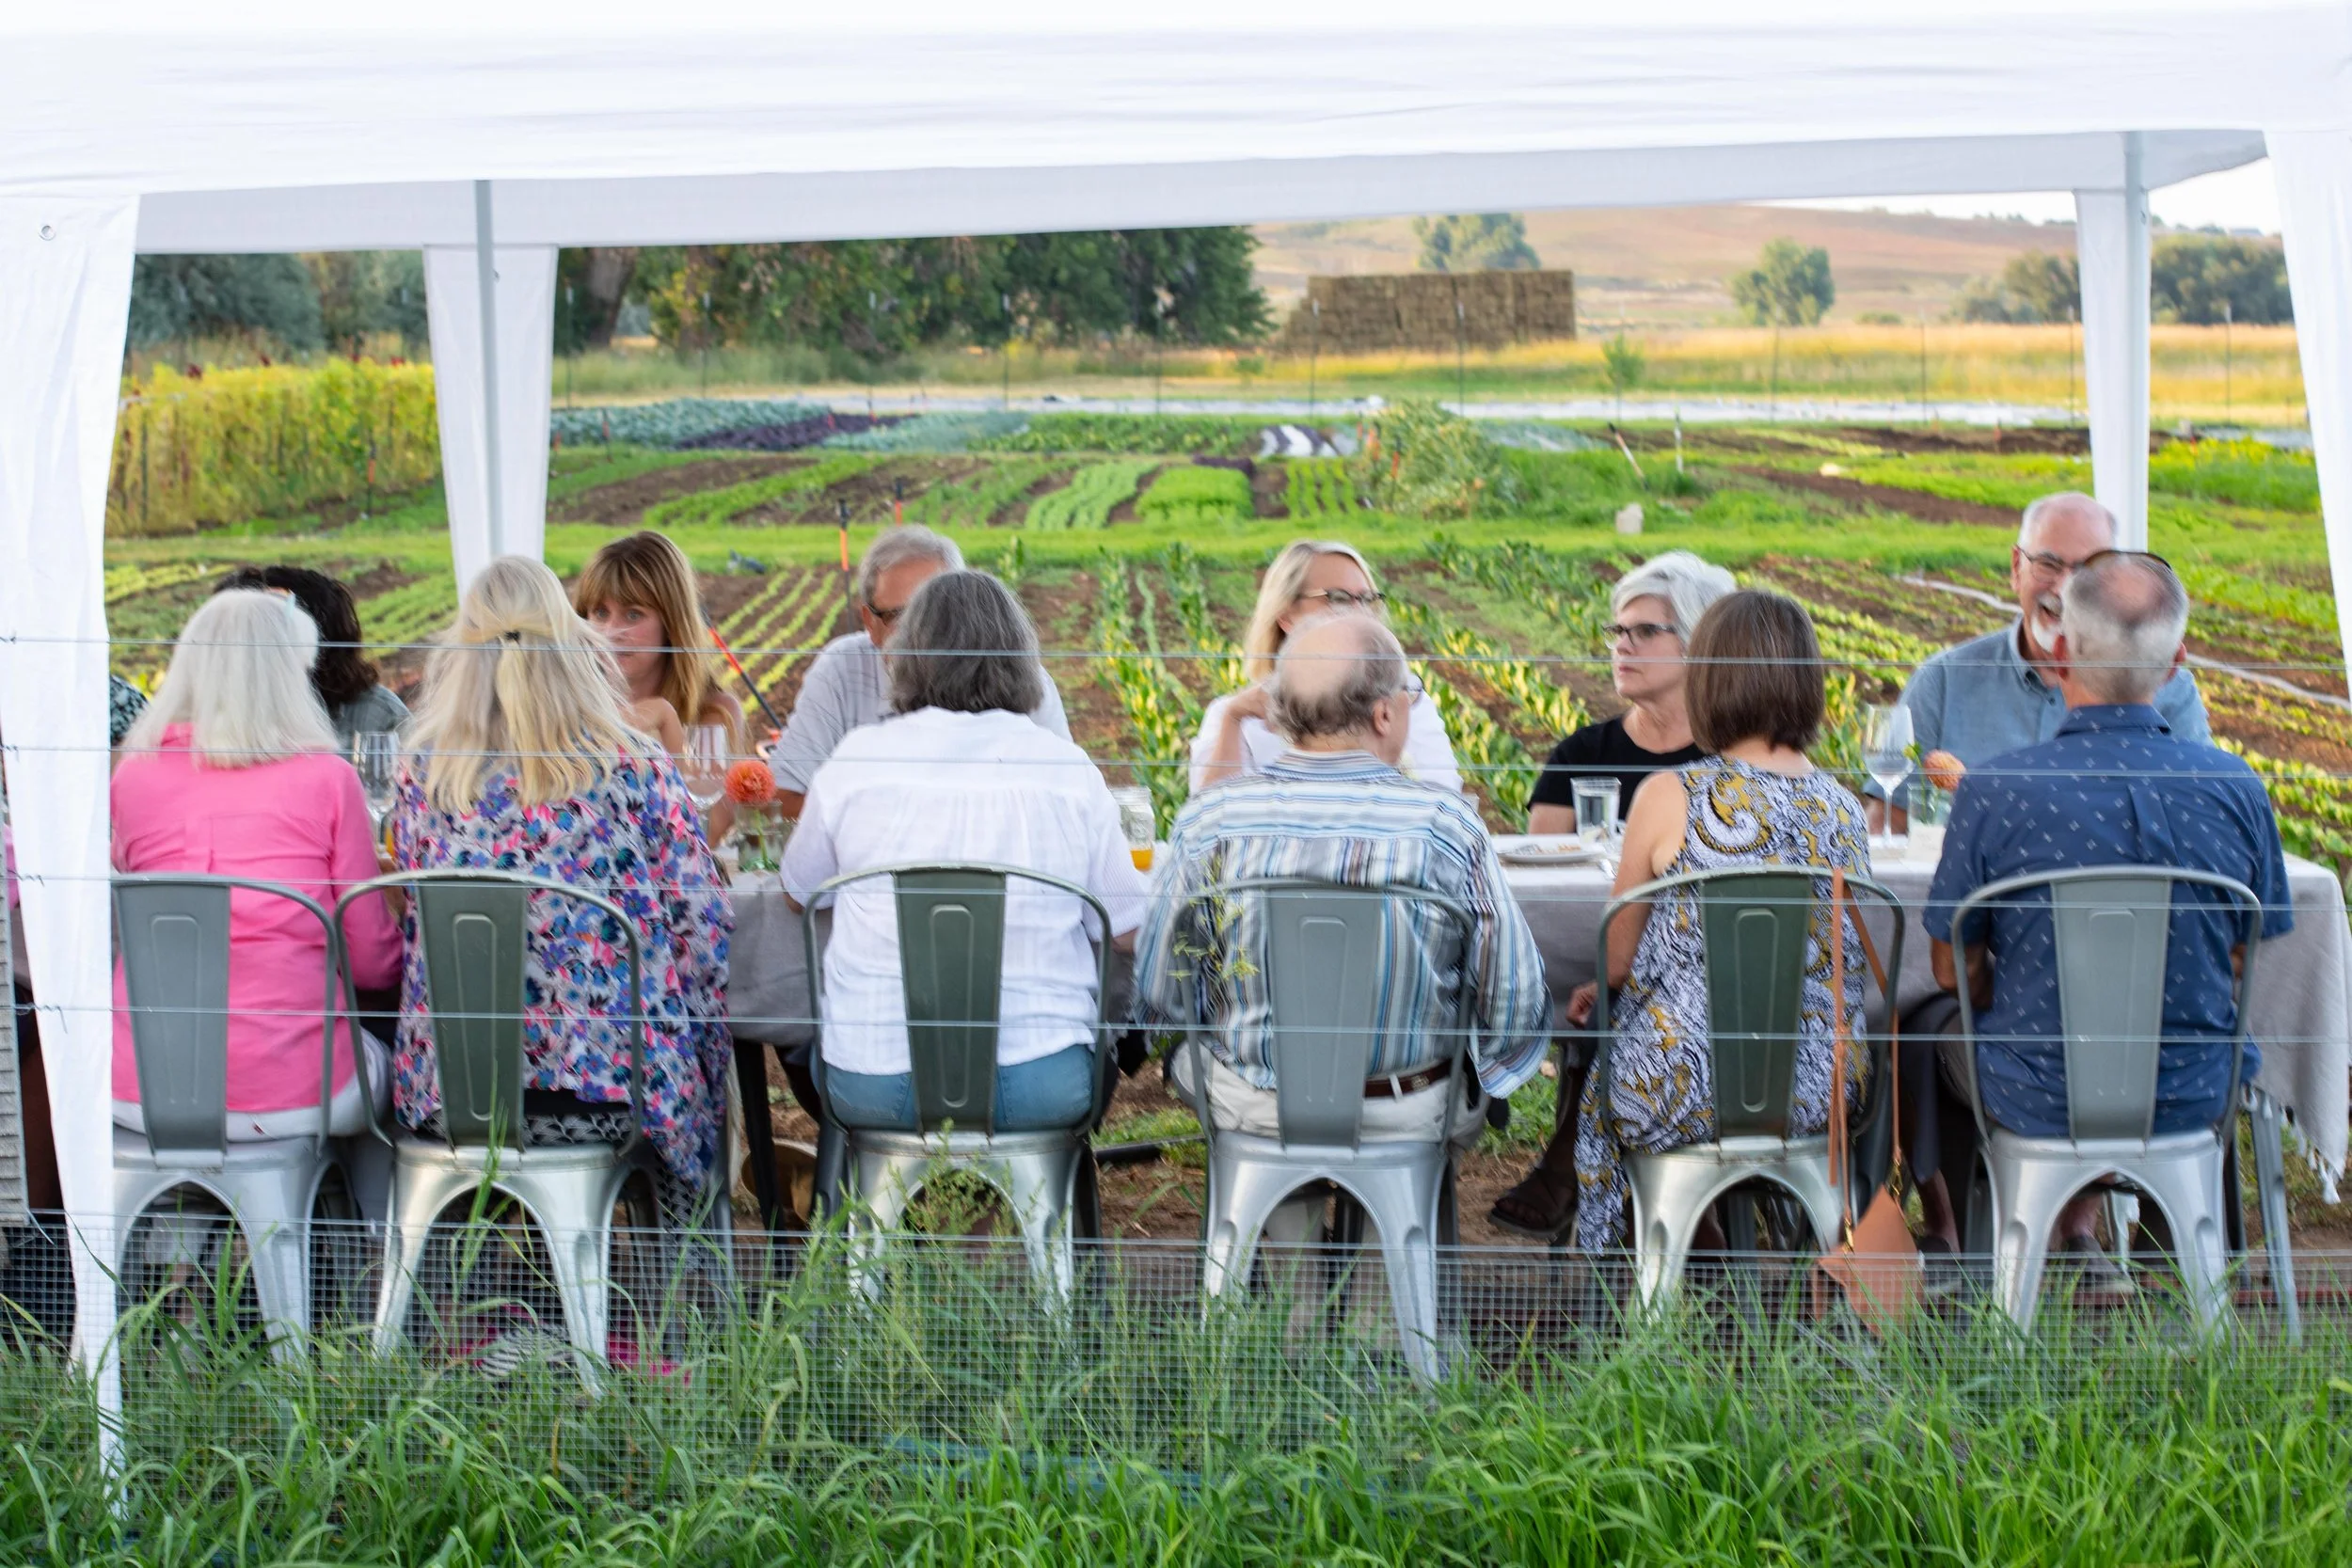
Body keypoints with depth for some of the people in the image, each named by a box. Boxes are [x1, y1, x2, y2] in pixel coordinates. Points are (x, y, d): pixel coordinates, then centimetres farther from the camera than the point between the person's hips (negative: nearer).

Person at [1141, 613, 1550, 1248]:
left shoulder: (1208, 821, -13)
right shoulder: (1446, 824, -17)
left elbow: (1161, 999, -5)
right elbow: (1516, 1003, -12)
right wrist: (1478, 1084, 10)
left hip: (1249, 1112, 2)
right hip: (1407, 1121, -1)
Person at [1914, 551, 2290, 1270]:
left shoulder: (1995, 791, -21)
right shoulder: (2235, 788, -13)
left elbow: (1956, 971, -9)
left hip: (2038, 1101, -2)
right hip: (2193, 1095, 3)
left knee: (1926, 1023, 31)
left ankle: (1948, 1238, 47)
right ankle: (2078, 1231, 45)